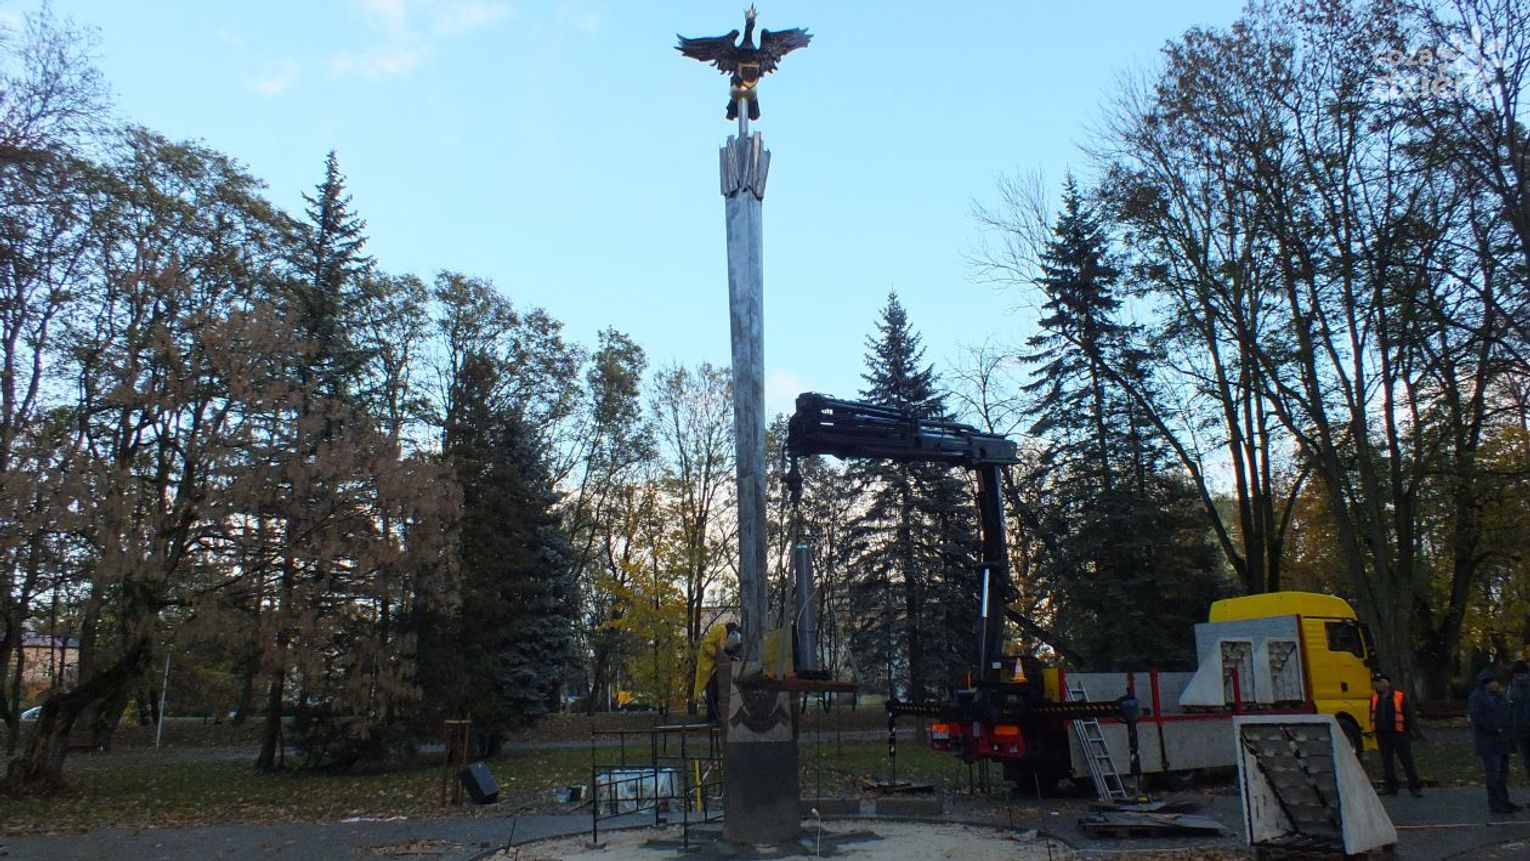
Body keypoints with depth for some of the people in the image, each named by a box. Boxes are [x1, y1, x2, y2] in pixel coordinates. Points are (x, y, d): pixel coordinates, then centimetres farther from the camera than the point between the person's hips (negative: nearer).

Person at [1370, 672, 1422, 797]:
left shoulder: (1400, 697, -8)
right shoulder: (1374, 698, 7)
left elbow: (1408, 715, -4)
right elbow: (1372, 714, 16)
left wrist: (1406, 730, -3)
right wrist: (1374, 729, 10)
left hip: (1398, 734, -5)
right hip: (1382, 735, 5)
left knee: (1407, 761, -1)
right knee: (1386, 762, 9)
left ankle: (1415, 787, 5)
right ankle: (1390, 786, 16)